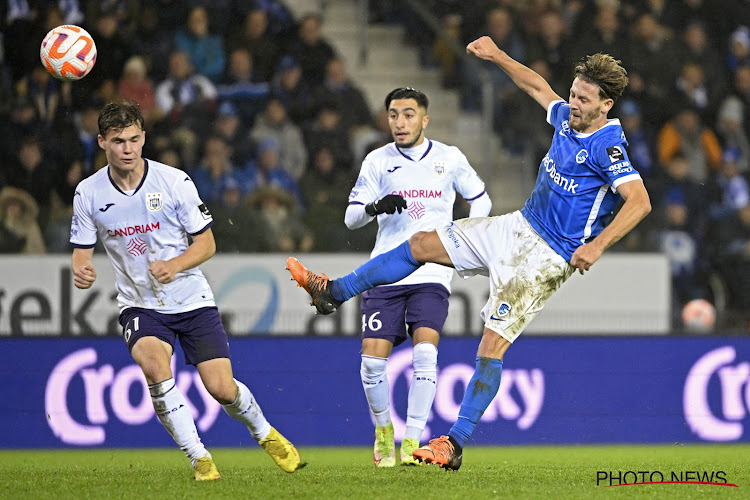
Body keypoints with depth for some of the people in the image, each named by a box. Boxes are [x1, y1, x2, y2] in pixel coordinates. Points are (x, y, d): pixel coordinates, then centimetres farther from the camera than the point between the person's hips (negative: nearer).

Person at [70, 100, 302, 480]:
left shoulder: (174, 181, -10)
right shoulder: (88, 193, -5)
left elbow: (206, 243, -4)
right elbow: (82, 250, 3)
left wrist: (174, 265, -24)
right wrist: (80, 270, -22)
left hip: (191, 299, 0)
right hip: (140, 304, 1)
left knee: (222, 389, -7)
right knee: (153, 365, -30)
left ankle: (264, 433, 27)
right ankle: (198, 457, -17)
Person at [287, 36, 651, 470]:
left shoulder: (607, 147, -21)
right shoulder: (567, 119, 4)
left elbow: (640, 201, -32)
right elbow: (540, 88, 26)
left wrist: (597, 246, -39)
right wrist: (498, 56, 24)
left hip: (546, 257, -9)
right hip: (517, 227, 9)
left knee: (492, 345, -15)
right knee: (423, 244, 11)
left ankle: (455, 445, -12)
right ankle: (335, 293, 26)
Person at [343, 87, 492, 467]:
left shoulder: (449, 158, 7)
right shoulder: (377, 161, 6)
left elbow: (481, 200, 19)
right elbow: (351, 217, 3)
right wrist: (374, 207, -18)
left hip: (431, 274, -1)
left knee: (424, 352, -19)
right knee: (373, 359, -8)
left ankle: (412, 441, -11)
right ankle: (383, 431, 17)